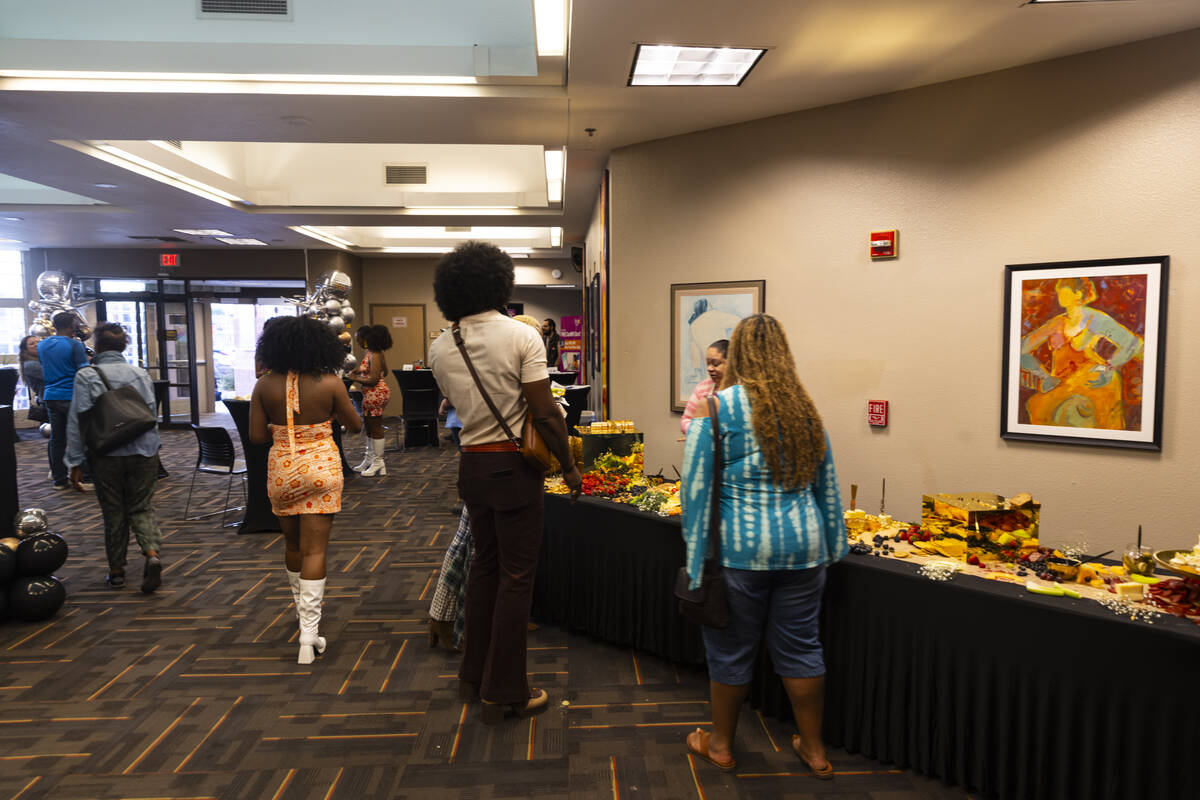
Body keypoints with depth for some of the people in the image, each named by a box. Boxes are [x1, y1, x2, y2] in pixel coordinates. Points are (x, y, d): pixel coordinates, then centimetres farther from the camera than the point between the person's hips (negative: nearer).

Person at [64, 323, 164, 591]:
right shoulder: (141, 374, 3)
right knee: (141, 508, 10)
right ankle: (152, 554, -14)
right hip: (144, 453, 2)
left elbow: (78, 421, -8)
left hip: (107, 455, -2)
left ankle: (116, 571, 21)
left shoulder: (86, 376, -6)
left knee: (113, 512, 11)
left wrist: (75, 463, -2)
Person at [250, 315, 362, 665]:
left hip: (281, 470, 3)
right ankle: (309, 633, -4)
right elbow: (355, 425, 0)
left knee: (292, 546, 20)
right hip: (321, 468, -2)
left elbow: (257, 436, -2)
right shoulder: (330, 383, -10)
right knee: (314, 550, 0)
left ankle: (304, 615, 39)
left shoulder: (264, 386, -4)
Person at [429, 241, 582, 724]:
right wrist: (569, 466, -5)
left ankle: (473, 675, 31)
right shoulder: (521, 336, -13)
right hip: (514, 466, -5)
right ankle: (503, 693, 13)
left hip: (471, 464, 6)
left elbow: (460, 404, 12)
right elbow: (545, 413, -15)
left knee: (484, 565, 19)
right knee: (516, 576, 4)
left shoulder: (440, 349, 2)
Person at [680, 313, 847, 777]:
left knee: (730, 649, 11)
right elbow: (827, 487, 13)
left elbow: (695, 488, -10)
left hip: (741, 547, -4)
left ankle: (720, 745, 30)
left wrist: (695, 560, -4)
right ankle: (814, 749, 30)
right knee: (800, 645, 16)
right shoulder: (805, 409, 6)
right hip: (804, 545, 5)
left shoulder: (715, 408, -9)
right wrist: (832, 547, 21)